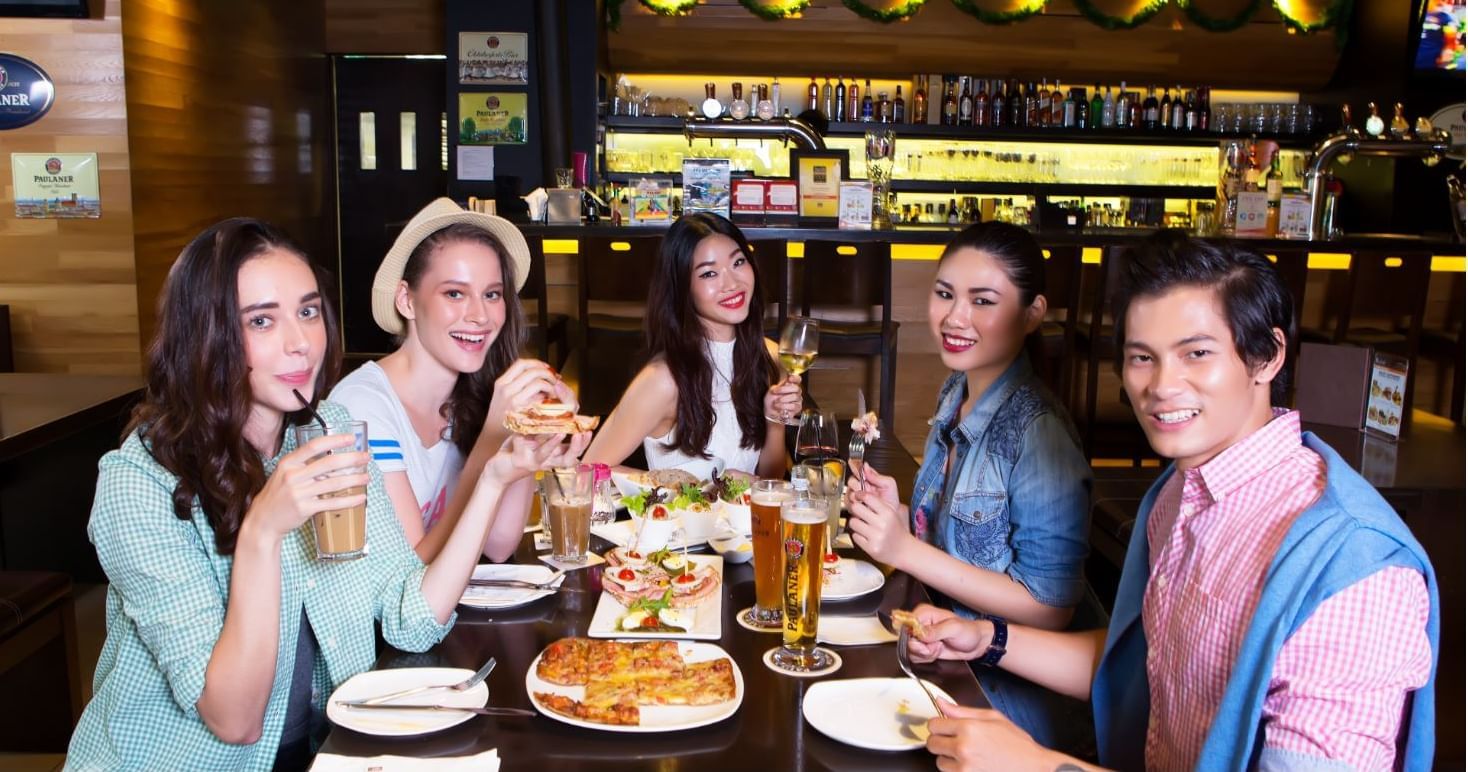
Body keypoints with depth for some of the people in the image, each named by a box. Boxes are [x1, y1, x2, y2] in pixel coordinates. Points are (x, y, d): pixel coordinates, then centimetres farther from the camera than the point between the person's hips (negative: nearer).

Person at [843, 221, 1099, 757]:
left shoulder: (1038, 433, -24)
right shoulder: (956, 392, 0)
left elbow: (1049, 608, -23)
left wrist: (907, 551, -25)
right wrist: (898, 517, -8)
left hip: (1018, 692, -7)